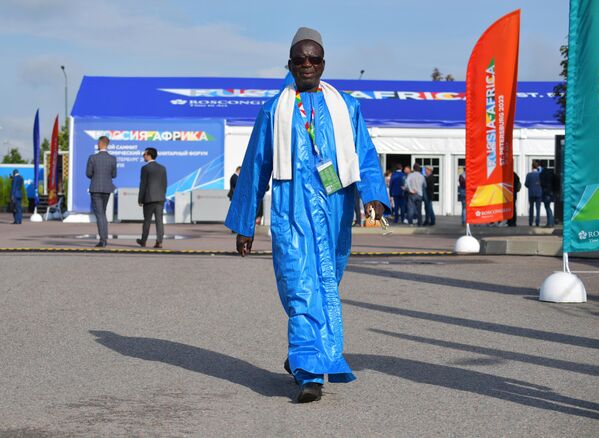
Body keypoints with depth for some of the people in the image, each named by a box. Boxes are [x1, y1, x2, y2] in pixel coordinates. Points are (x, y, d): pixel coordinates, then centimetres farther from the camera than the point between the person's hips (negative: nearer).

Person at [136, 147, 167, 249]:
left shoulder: (145, 168, -8)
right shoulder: (162, 168, 8)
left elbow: (143, 185, -9)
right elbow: (164, 184, 10)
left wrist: (140, 200, -3)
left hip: (149, 198, -4)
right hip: (160, 198, 4)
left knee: (147, 220, 7)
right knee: (159, 220, 0)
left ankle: (143, 241, 19)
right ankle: (159, 241, -9)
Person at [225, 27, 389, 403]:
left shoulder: (347, 108, 12)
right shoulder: (274, 111, 12)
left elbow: (365, 157, 4)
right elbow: (255, 168, 14)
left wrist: (373, 195, -17)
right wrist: (244, 225, 13)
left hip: (334, 210, 2)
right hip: (291, 210, -2)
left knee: (327, 287, 8)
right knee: (300, 288, -13)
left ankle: (303, 360, 27)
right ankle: (311, 374, -18)